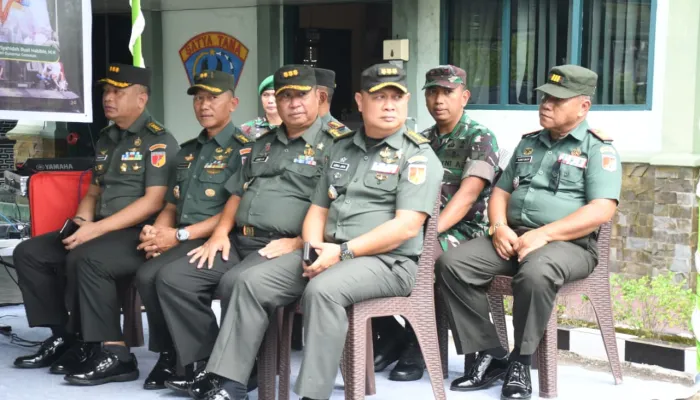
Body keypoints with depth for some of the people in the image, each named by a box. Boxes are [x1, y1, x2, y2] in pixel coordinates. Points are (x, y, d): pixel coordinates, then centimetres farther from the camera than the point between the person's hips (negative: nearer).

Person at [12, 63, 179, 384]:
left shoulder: (158, 140, -9)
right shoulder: (106, 139, 17)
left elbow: (153, 202, -18)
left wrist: (97, 228, -22)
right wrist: (80, 221, 2)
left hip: (139, 235, -9)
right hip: (100, 230, 9)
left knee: (85, 259, -35)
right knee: (28, 253, -1)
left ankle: (115, 354, -26)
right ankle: (64, 338, 5)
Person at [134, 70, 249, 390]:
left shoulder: (243, 148, -3)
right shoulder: (187, 152, 21)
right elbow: (171, 207, 23)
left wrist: (179, 235, -15)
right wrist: (156, 231, -2)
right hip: (183, 242, 6)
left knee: (171, 277, -30)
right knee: (146, 275, -22)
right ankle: (170, 355, -2)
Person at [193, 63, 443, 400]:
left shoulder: (418, 156, -5)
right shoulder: (341, 150, 17)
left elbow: (407, 226, -16)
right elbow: (318, 210, 18)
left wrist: (343, 251, -19)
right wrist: (314, 249, -4)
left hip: (388, 261, -7)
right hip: (331, 254, 7)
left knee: (323, 290, -35)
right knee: (252, 281, -7)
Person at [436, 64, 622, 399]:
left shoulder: (599, 149, -1)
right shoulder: (528, 143, 19)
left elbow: (601, 210, -13)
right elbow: (501, 191, 21)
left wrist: (544, 234, -22)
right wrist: (499, 227, -3)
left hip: (569, 244, -6)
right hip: (513, 237, 6)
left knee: (535, 271, -40)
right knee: (451, 264, -17)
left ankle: (520, 362, -18)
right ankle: (490, 355, -9)